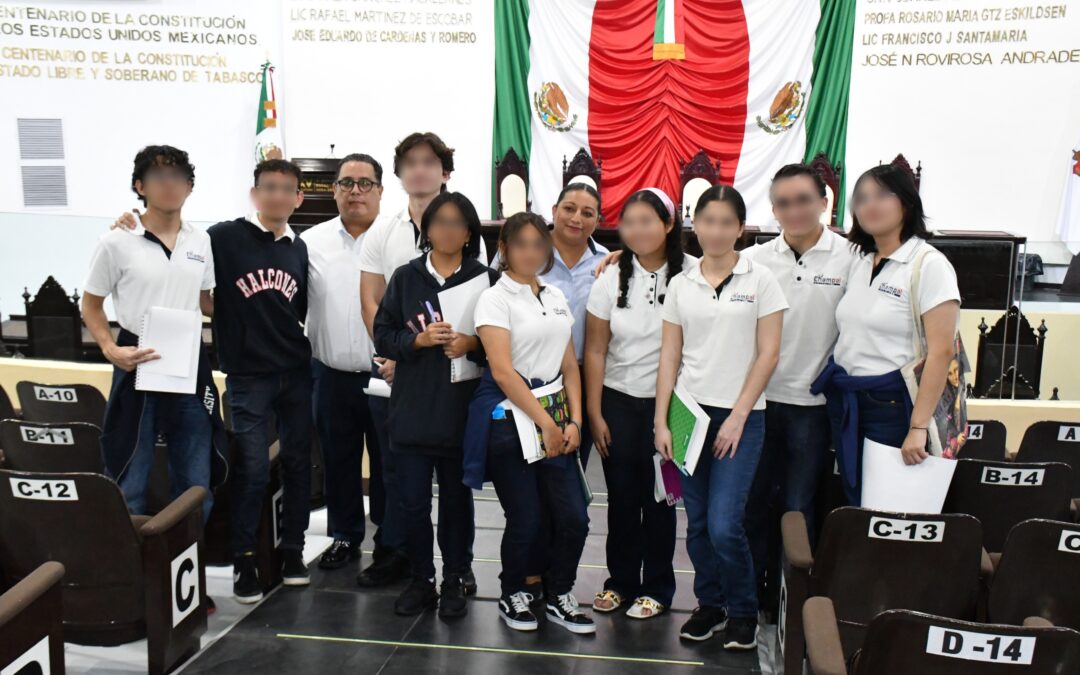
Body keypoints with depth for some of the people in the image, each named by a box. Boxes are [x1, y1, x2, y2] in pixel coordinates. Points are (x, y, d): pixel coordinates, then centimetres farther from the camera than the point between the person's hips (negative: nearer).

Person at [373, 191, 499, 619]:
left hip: (462, 410, -1)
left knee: (455, 500, 9)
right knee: (413, 502, 6)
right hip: (412, 410, 2)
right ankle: (421, 580, 23)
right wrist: (418, 339, -13)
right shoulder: (405, 277, 6)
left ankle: (454, 582, 24)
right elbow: (382, 335, 4)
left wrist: (472, 343, -17)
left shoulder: (486, 279, 1)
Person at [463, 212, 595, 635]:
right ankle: (512, 595, 27)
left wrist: (573, 420, 1)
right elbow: (503, 371, -14)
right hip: (510, 417, -5)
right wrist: (545, 423, -15)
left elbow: (569, 365, 12)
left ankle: (559, 598, 24)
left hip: (555, 414, 6)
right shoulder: (495, 299, -6)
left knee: (574, 517, 2)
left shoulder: (556, 298, 13)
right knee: (525, 520, 1)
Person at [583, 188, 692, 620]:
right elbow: (595, 350, 1)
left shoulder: (692, 274, -8)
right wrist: (594, 413, -1)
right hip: (618, 400, 2)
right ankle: (620, 580, 25)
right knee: (622, 495, 8)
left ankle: (656, 588, 23)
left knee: (659, 496, 7)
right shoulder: (611, 278, -1)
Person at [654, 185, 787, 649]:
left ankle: (743, 611, 16)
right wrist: (661, 421, 1)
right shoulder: (681, 285, 7)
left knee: (724, 525, -8)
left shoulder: (760, 281, -1)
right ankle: (709, 606, 28)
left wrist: (737, 417, -9)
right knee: (697, 523, 8)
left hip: (740, 416, -3)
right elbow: (669, 356, 7)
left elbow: (768, 354, -4)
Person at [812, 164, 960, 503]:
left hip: (893, 403, -7)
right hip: (844, 401, 7)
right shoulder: (860, 263, 11)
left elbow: (941, 352, -16)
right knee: (853, 503, 14)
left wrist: (918, 427, -19)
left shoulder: (929, 265, -10)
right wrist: (836, 390, 6)